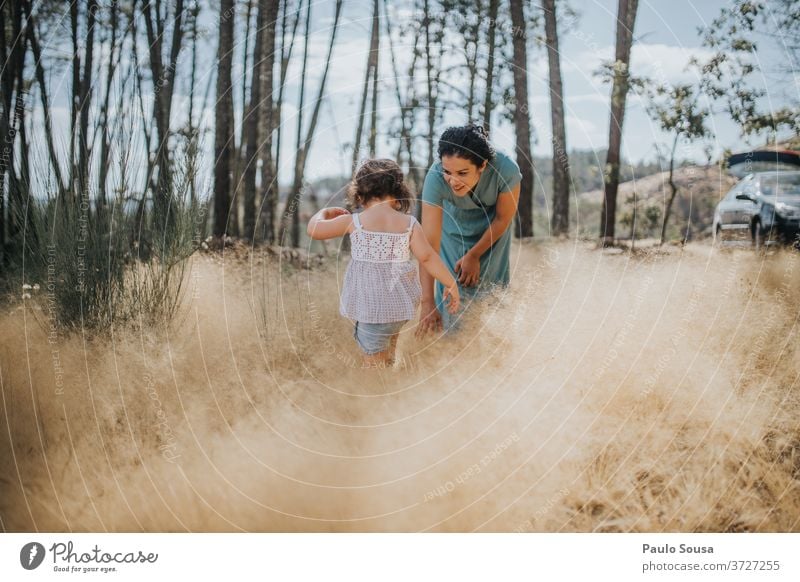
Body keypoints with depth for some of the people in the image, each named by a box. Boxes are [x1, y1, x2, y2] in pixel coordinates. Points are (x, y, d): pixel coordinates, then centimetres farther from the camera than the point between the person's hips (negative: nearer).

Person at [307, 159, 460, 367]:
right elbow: (427, 257, -7)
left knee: (373, 358, 4)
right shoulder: (409, 223, -3)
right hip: (400, 302, 3)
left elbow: (314, 229, 1)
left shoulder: (354, 221, -7)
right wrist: (451, 284, 2)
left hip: (370, 305, -3)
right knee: (389, 338, 30)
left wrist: (325, 212, 21)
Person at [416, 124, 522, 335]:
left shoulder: (506, 170, -39)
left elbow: (503, 219, -19)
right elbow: (429, 243, -41)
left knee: (490, 286, 3)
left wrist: (474, 256, -9)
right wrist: (427, 302, -45)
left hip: (492, 230, 0)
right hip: (455, 231, 0)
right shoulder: (436, 178, -40)